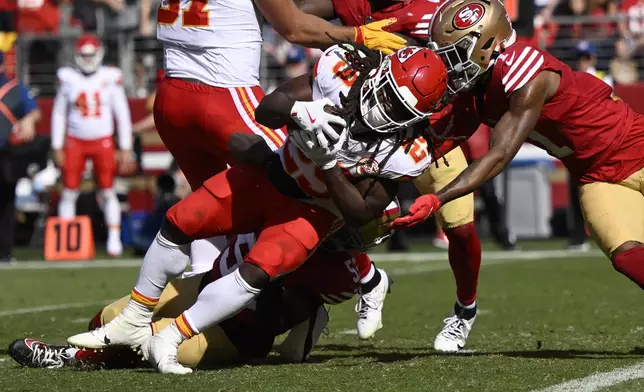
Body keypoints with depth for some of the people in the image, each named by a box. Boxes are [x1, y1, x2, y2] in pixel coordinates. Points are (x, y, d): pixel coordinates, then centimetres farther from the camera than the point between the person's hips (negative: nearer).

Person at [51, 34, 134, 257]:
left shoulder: (110, 79, -2)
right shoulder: (68, 79, 1)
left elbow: (122, 115, 3)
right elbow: (58, 114, 9)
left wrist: (126, 148, 1)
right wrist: (57, 147, 6)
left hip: (103, 142, -1)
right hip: (75, 142, 1)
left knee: (108, 192, 1)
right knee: (69, 192, 0)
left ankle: (114, 239, 6)